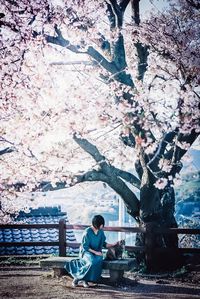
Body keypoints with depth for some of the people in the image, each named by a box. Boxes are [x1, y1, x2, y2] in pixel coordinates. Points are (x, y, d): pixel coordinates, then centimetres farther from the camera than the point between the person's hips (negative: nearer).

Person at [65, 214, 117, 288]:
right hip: (86, 252, -5)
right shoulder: (87, 232, -16)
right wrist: (95, 252, -21)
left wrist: (113, 245, 0)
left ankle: (85, 280, -19)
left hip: (97, 252, 5)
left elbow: (103, 243, 14)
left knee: (99, 260, -32)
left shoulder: (101, 232, 3)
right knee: (92, 262, -37)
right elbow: (85, 246, -14)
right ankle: (77, 277, -18)